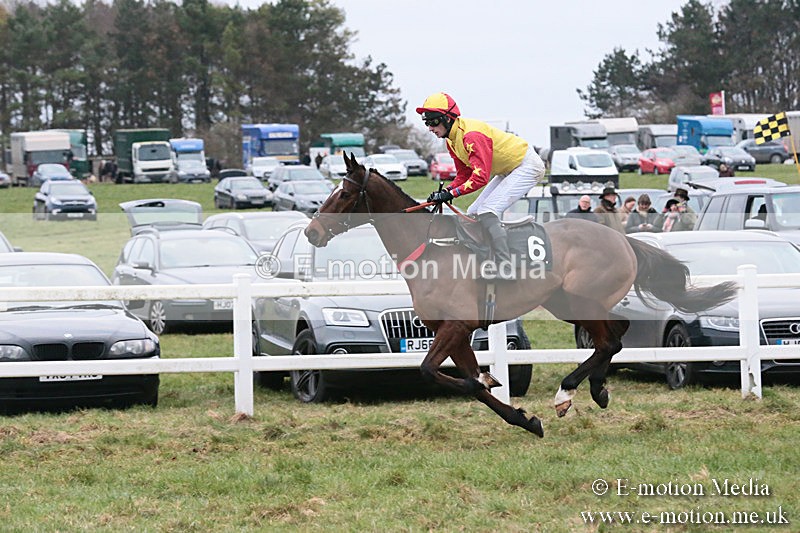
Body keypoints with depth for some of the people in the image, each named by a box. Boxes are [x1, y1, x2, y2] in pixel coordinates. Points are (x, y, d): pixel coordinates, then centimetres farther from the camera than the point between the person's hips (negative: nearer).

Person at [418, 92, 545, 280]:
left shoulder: (472, 135, -29)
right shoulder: (452, 140, 2)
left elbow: (481, 177, -36)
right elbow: (463, 175, 8)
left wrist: (451, 194, -36)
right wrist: (445, 191, -11)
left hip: (527, 165, -11)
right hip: (508, 170, 11)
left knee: (487, 212, -22)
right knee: (473, 214, 8)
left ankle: (505, 269, -22)